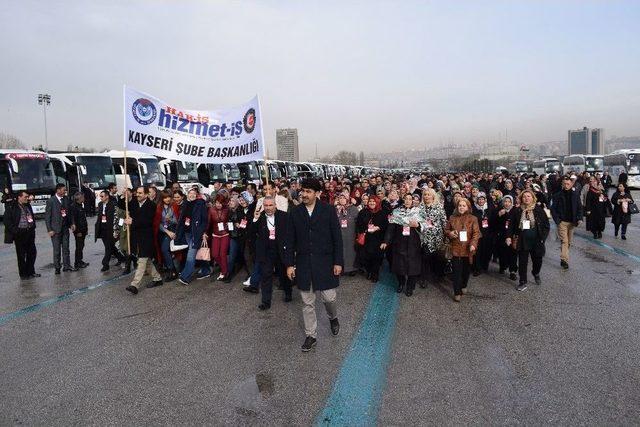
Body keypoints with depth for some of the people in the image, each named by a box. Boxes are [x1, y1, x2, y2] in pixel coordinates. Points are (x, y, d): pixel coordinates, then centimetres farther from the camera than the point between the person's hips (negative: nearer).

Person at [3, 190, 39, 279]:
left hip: (30, 232, 6)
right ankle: (23, 274, 12)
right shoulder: (11, 207, -7)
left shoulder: (28, 205, 12)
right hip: (19, 234, -6)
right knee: (21, 255, 2)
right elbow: (7, 221, -9)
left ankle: (30, 272, 23)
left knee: (32, 252, 10)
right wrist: (15, 230, -14)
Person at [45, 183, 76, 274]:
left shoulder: (66, 199, 5)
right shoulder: (51, 201, -9)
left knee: (66, 248, 10)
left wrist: (71, 224, 7)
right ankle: (57, 268, 11)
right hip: (55, 229, -5)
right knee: (57, 249, 2)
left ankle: (66, 266, 18)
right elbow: (47, 216, -8)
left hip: (65, 227, 5)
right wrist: (49, 230, -11)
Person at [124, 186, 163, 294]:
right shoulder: (134, 203, 9)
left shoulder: (151, 205, -11)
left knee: (142, 260, -8)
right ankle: (157, 278, 29)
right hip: (136, 236, 8)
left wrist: (132, 222, -21)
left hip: (146, 237, -7)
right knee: (146, 260, 16)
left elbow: (147, 221, -20)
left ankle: (135, 285, -10)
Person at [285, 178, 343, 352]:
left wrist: (338, 262, -6)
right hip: (303, 263, 2)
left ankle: (333, 318, 38)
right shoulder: (295, 212, 1)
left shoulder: (328, 210, -5)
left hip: (324, 261, -2)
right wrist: (289, 264, 1)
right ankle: (311, 335, 26)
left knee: (329, 297, 4)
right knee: (307, 302, 9)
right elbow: (290, 240, 4)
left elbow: (337, 237, -3)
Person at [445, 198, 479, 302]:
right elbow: (446, 230, 16)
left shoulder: (473, 219, -1)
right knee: (457, 271, -4)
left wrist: (473, 244, -24)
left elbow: (476, 233, -9)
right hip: (456, 248, 0)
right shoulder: (452, 218, 6)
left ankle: (463, 286, 39)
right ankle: (457, 293, 2)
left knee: (466, 269, 14)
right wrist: (450, 233, -8)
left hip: (467, 249, 0)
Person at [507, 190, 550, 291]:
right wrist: (509, 236, -5)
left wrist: (543, 238, -7)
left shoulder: (539, 210, -2)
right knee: (522, 262, 2)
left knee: (537, 260, 12)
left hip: (536, 241, 0)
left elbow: (546, 225, 0)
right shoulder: (517, 211, 2)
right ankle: (523, 282, 14)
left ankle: (536, 274, 44)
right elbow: (512, 225, 6)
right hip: (522, 241, 1)